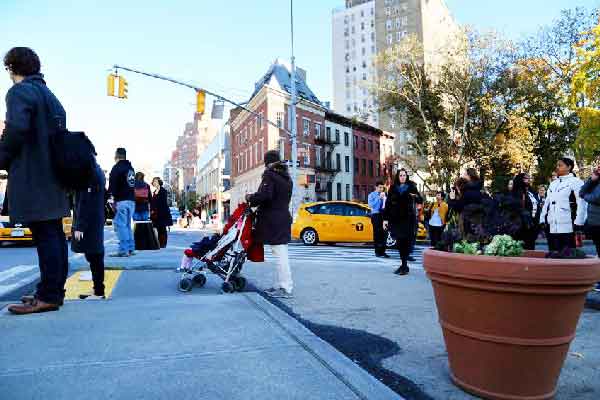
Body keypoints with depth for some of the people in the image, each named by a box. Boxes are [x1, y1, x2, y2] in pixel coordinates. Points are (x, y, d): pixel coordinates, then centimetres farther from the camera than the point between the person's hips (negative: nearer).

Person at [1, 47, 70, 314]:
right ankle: (54, 291, 19)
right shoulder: (50, 96, 20)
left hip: (32, 179, -9)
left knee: (44, 235, -9)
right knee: (55, 234, 10)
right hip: (53, 176, 9)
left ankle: (48, 297, -5)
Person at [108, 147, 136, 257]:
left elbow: (112, 185, -12)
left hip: (121, 200, -8)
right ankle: (131, 248, 14)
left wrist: (111, 194, -8)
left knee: (120, 224, -6)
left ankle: (123, 250, -9)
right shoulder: (131, 168, 18)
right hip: (132, 200, 8)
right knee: (127, 225, 14)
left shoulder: (117, 168, -6)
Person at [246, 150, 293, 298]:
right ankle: (279, 285, 20)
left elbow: (264, 195, -24)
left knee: (280, 254, -7)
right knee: (281, 254, 12)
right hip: (284, 218, 9)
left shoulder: (269, 175, -10)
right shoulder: (286, 177, 17)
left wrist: (250, 198, -6)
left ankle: (286, 288, -4)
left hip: (273, 220, -9)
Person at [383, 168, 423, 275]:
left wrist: (416, 196, -20)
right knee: (399, 241, 4)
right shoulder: (393, 188, 8)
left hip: (408, 218, -2)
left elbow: (420, 201, 3)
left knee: (406, 241, -6)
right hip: (396, 218, 2)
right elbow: (388, 204, 6)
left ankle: (404, 265, -1)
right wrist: (385, 218, 1)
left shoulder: (411, 187, 4)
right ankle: (404, 265, 15)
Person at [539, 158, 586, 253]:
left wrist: (578, 223, -16)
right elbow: (547, 203, 20)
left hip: (568, 228, -6)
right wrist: (542, 219, 12)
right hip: (552, 228, 6)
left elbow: (581, 203, -9)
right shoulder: (553, 184, 21)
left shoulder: (576, 182, 0)